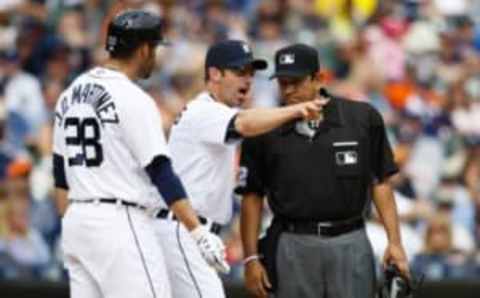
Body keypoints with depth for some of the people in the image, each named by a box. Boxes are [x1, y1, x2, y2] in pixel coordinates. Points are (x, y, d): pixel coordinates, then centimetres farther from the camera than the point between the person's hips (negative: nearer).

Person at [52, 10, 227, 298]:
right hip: (121, 224, -8)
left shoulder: (71, 94, 12)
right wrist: (199, 232, -18)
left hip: (76, 220, 8)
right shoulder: (133, 99, -12)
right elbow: (161, 173, -17)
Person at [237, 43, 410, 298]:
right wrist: (251, 258, 1)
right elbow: (252, 197, 6)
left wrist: (394, 241, -2)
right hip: (293, 246, 0)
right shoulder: (264, 131, 2)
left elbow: (380, 182, 5)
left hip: (349, 244, 0)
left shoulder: (363, 119, 2)